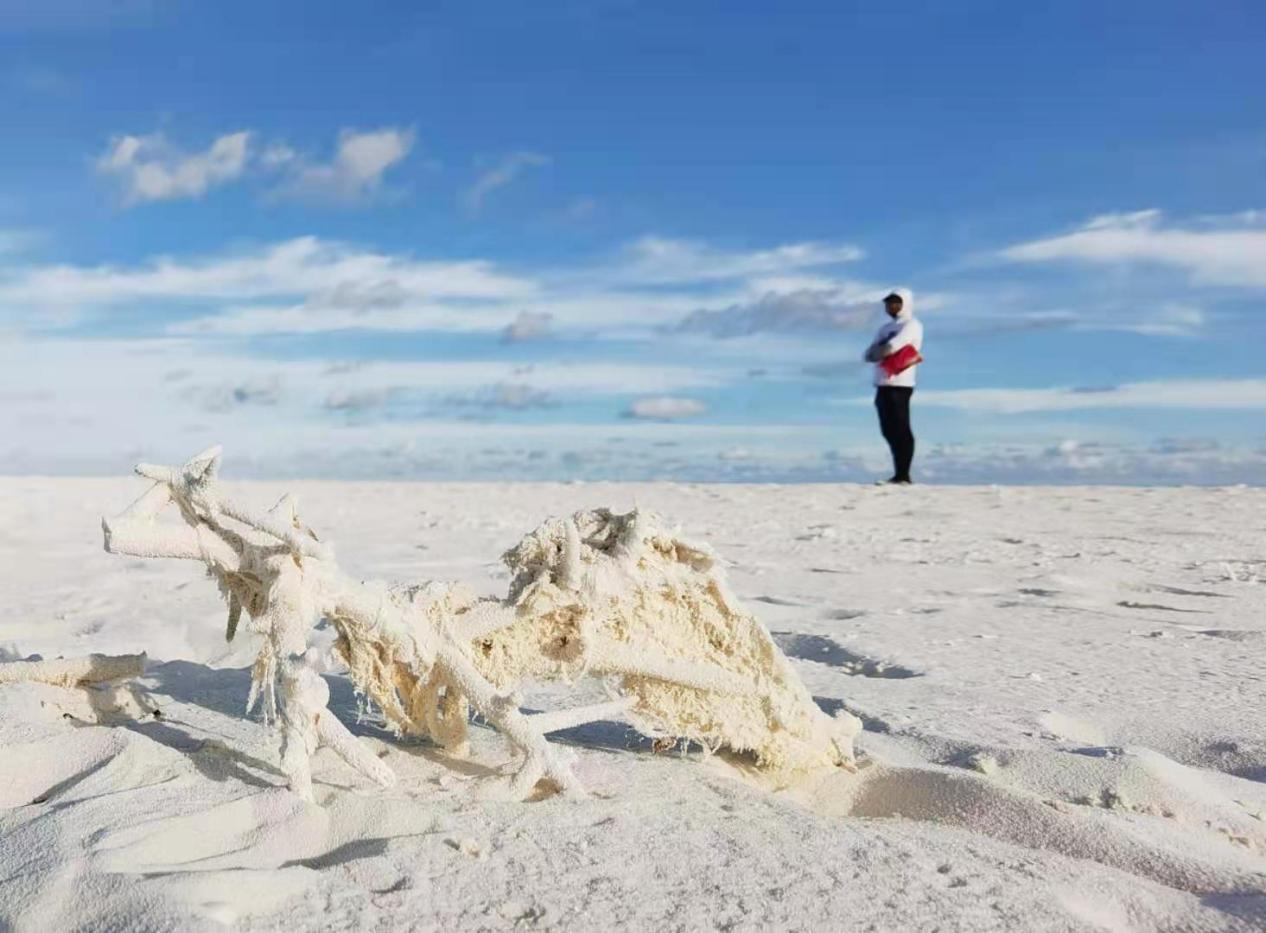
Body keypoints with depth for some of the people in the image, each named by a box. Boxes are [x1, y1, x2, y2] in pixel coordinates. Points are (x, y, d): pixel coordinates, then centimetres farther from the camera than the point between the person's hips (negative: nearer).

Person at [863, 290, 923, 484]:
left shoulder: (911, 325, -1)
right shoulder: (886, 328, 23)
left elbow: (892, 346, -15)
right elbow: (869, 354, 12)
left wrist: (878, 350, 4)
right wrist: (884, 349, -6)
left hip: (900, 384, -8)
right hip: (883, 384, 8)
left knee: (901, 429, -9)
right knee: (889, 431, 8)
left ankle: (903, 475, -9)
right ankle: (899, 474, 14)